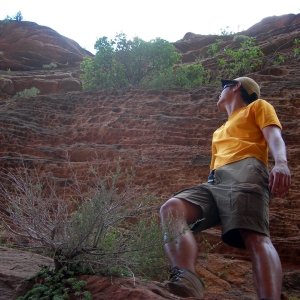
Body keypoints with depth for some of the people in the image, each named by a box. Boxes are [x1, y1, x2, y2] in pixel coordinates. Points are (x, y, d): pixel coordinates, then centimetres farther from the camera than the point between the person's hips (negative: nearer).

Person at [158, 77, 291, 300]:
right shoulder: (220, 131, 44)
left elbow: (274, 135, 3)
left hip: (245, 171, -6)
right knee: (171, 209, -22)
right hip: (215, 182, 6)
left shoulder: (258, 107, 23)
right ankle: (186, 280, -44)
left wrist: (281, 163, -19)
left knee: (255, 236, -30)